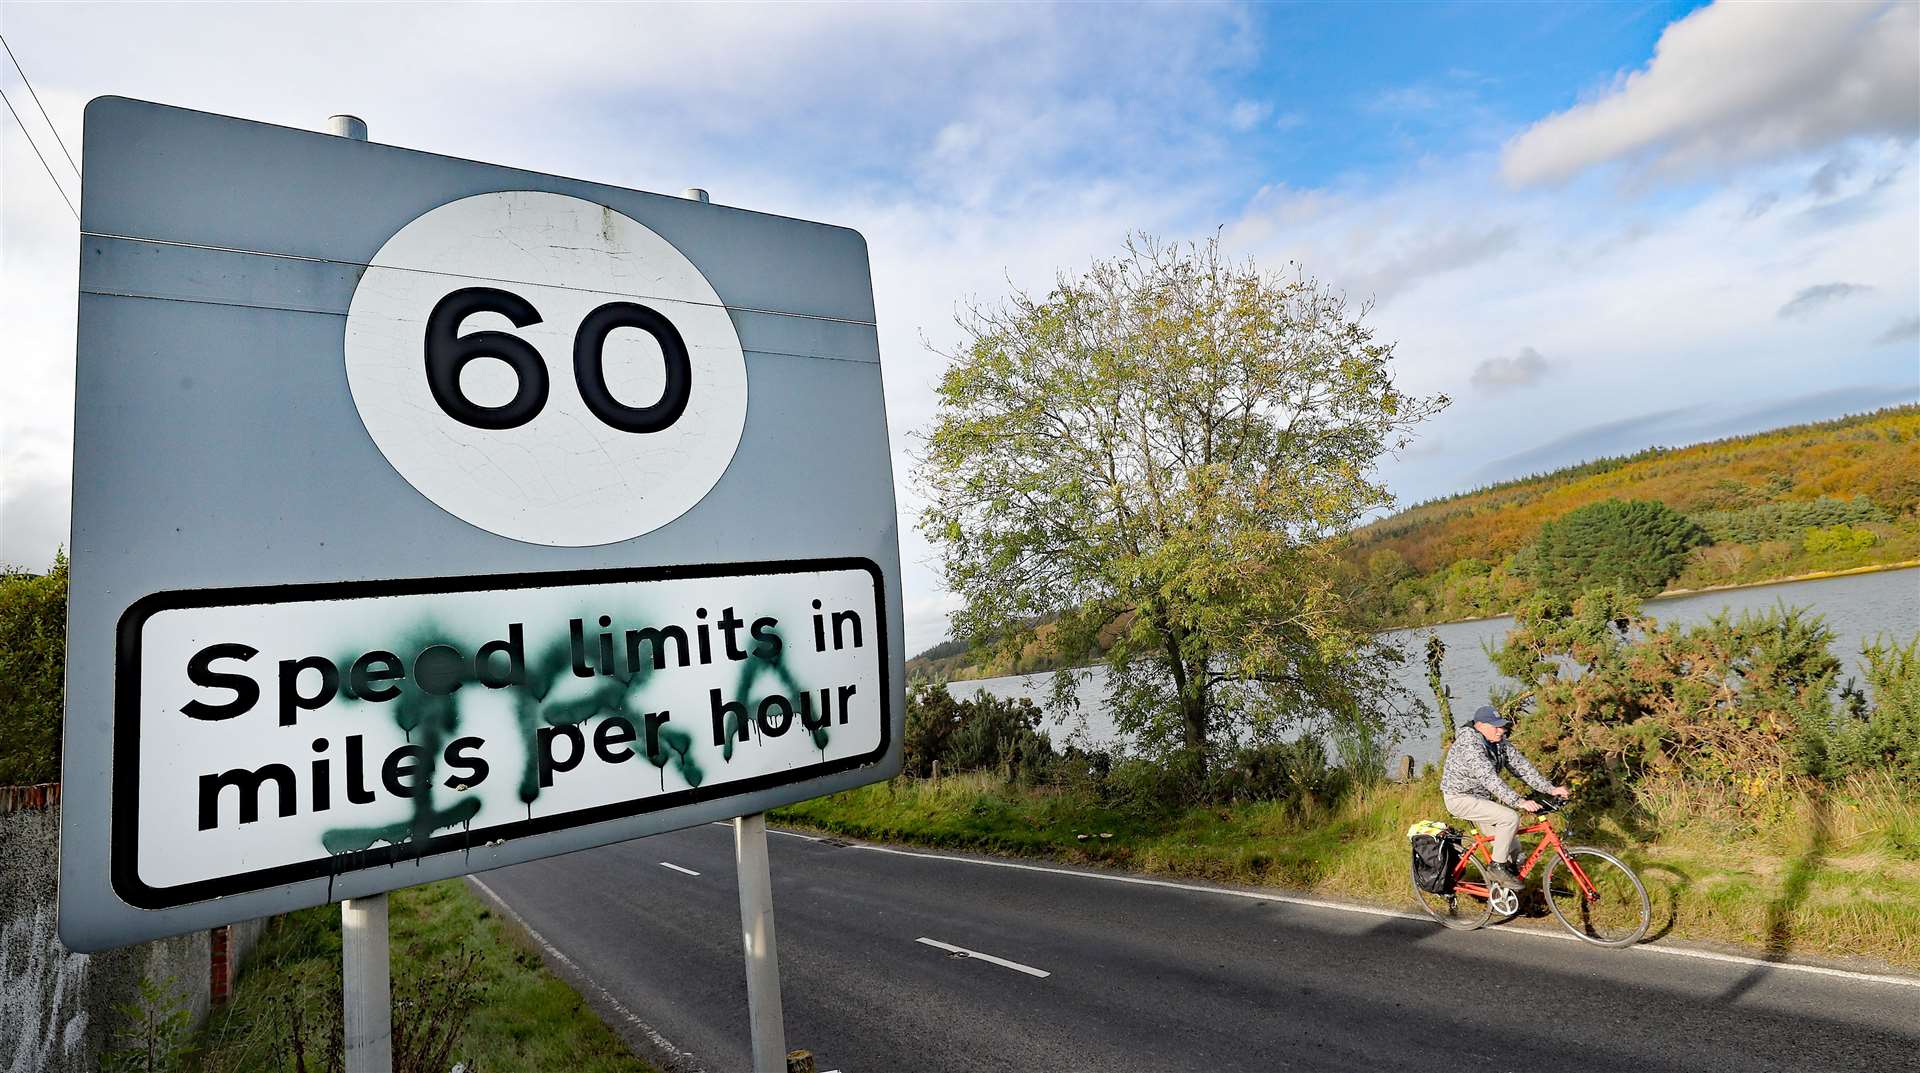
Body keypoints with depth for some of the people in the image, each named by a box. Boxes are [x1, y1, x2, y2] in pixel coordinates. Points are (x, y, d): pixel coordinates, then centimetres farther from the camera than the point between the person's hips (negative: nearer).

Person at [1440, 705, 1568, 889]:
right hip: (1460, 798, -9)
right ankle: (1498, 866, -11)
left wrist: (1551, 789, -12)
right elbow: (1489, 778, -35)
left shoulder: (1500, 743, 1)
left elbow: (1522, 766, -1)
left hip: (1481, 798, 9)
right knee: (1510, 818, -24)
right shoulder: (1469, 745, -27)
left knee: (1512, 848, 8)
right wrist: (1519, 802, -40)